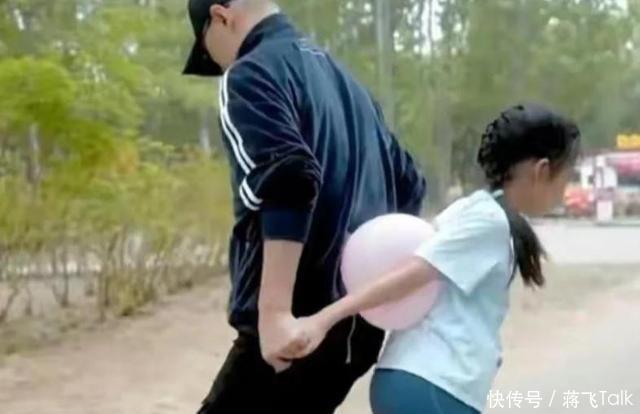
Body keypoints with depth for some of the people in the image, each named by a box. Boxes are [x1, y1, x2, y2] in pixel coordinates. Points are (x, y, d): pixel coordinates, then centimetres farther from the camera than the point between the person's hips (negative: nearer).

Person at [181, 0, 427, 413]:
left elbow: (285, 186, -22)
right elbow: (408, 185, 21)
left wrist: (275, 310, -26)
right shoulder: (343, 76, 20)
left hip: (291, 325, -9)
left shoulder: (251, 73, -6)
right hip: (360, 321, 9)